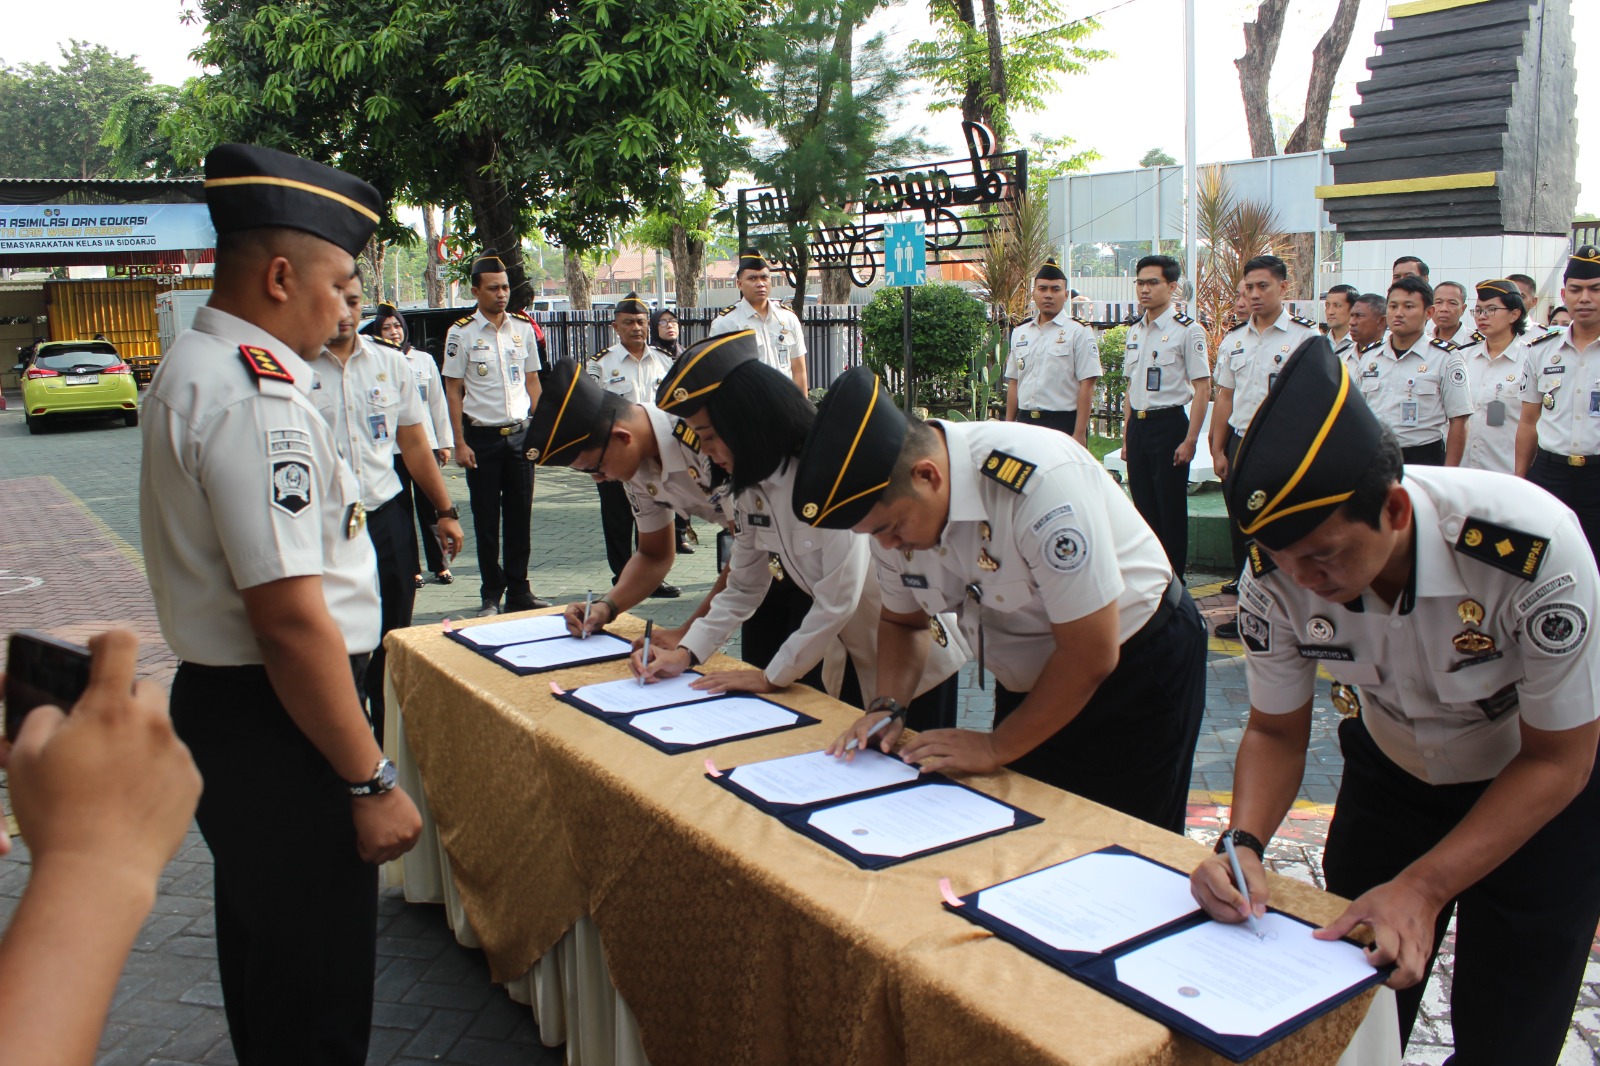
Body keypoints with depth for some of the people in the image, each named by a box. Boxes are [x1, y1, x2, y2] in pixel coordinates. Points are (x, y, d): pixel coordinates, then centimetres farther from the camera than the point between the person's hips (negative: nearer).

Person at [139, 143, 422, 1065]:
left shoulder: (192, 367, 10)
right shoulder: (255, 393, -23)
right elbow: (290, 615, -27)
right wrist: (372, 780, -22)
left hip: (219, 707, 11)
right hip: (278, 729, -11)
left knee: (265, 960, 28)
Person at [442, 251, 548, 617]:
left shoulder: (524, 327, 6)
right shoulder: (461, 333, -3)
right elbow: (453, 391, -2)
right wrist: (460, 443, -7)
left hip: (520, 434, 3)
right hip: (482, 436, -3)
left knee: (520, 515, 7)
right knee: (486, 520, 4)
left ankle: (519, 590, 17)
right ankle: (491, 595, 15)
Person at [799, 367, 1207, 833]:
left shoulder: (1040, 480, -35)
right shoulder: (886, 500, -14)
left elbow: (1091, 656, -28)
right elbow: (903, 620, 5)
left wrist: (996, 748, -19)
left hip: (1136, 666, -5)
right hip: (1029, 681, 6)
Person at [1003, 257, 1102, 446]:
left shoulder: (1079, 332, -4)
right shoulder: (1020, 333, 12)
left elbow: (1087, 385, -9)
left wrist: (1079, 433, -14)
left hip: (1064, 424, -5)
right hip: (1025, 422, 5)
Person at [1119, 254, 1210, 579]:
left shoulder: (1187, 330, -9)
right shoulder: (1135, 331, 12)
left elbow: (1202, 388, -11)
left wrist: (1190, 440, -16)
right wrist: (1127, 434, 16)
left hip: (1169, 424, -6)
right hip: (1137, 425, 6)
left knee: (1171, 511, 1)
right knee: (1143, 507, 12)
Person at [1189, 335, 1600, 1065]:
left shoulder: (1531, 548, -36)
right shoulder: (1276, 578, -26)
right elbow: (1276, 732, -9)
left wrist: (1422, 888, -30)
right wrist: (1243, 843, -29)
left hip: (1539, 785, -2)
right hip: (1391, 771, 3)